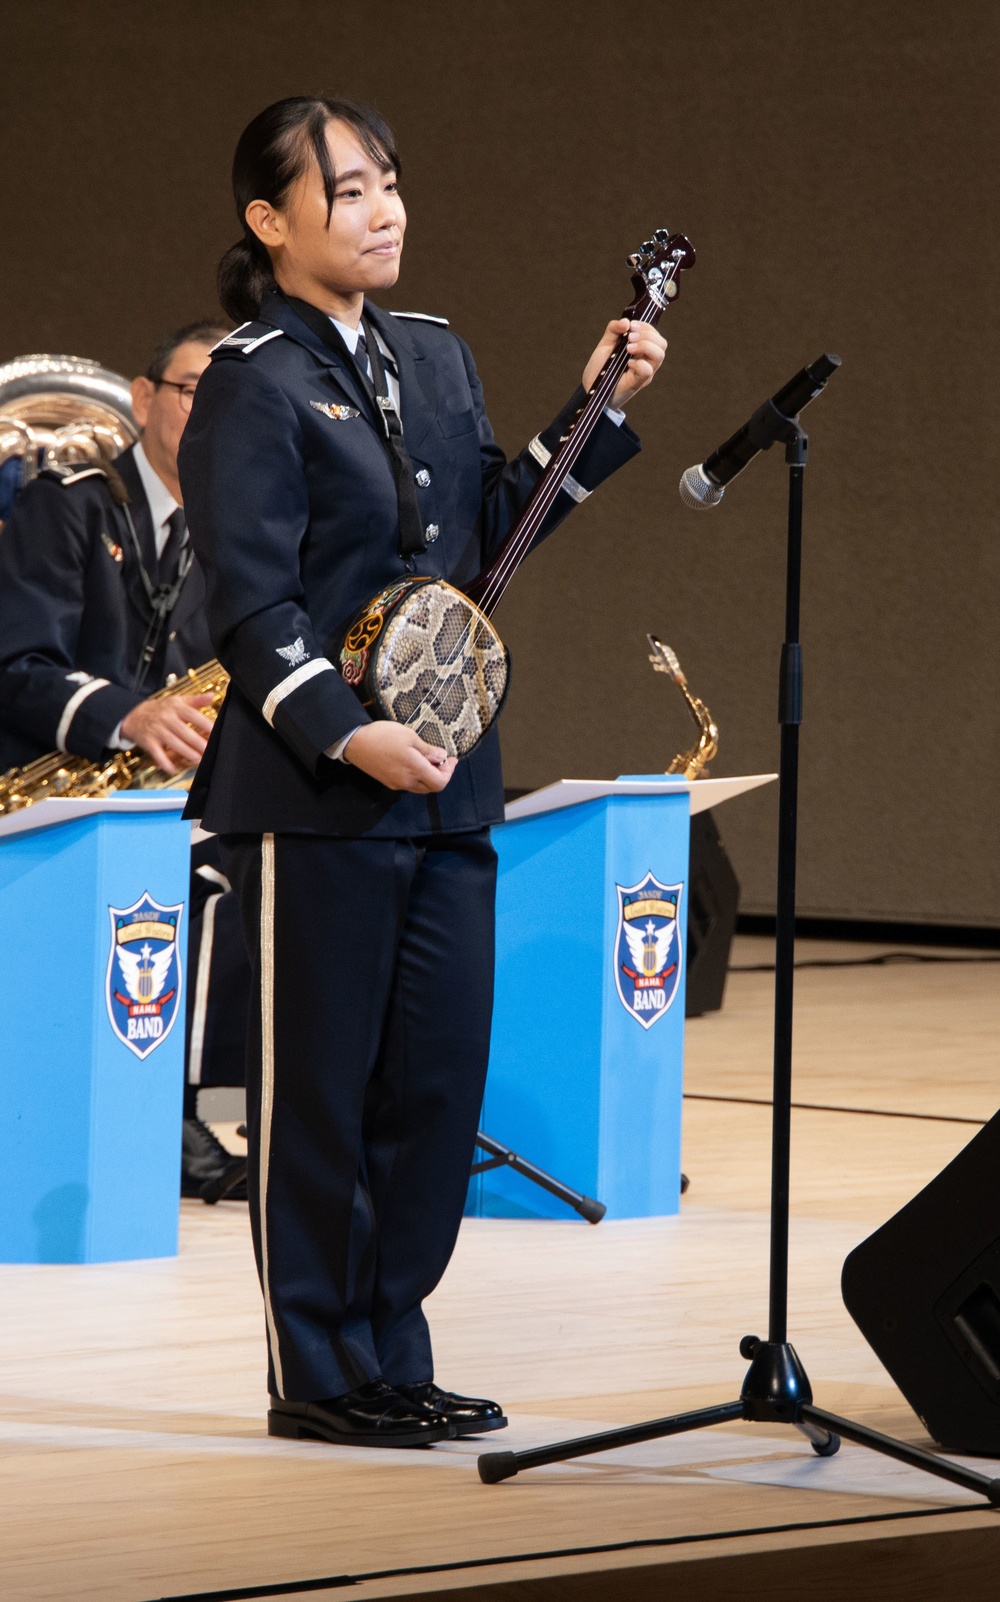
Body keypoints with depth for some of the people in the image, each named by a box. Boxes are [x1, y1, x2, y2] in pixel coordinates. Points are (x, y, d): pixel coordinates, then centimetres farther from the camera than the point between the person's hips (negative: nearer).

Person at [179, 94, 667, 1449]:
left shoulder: (436, 358, 14)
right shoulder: (254, 384, -9)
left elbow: (492, 528, 20)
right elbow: (251, 601, -14)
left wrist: (598, 410, 12)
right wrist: (346, 735, -23)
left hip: (444, 779, 7)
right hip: (313, 791, -7)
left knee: (441, 1073, 9)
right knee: (317, 1085, 0)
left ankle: (392, 1358, 19)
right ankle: (320, 1378, 8)